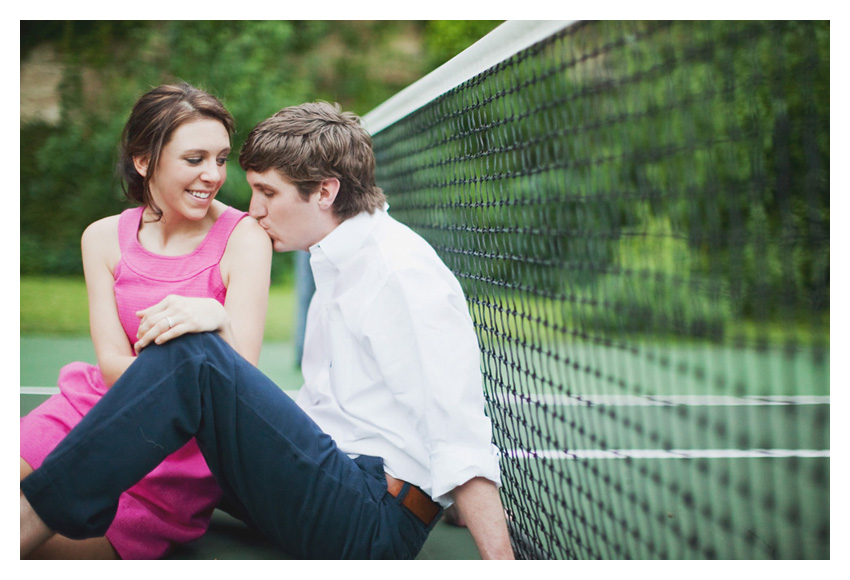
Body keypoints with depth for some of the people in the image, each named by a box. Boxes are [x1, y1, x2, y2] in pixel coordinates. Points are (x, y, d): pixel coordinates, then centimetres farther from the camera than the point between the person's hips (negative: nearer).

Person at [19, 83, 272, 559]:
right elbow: (113, 363, -4)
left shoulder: (244, 238, -9)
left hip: (185, 448, -3)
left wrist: (215, 319, -38)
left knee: (50, 543, -16)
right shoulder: (104, 239, 3)